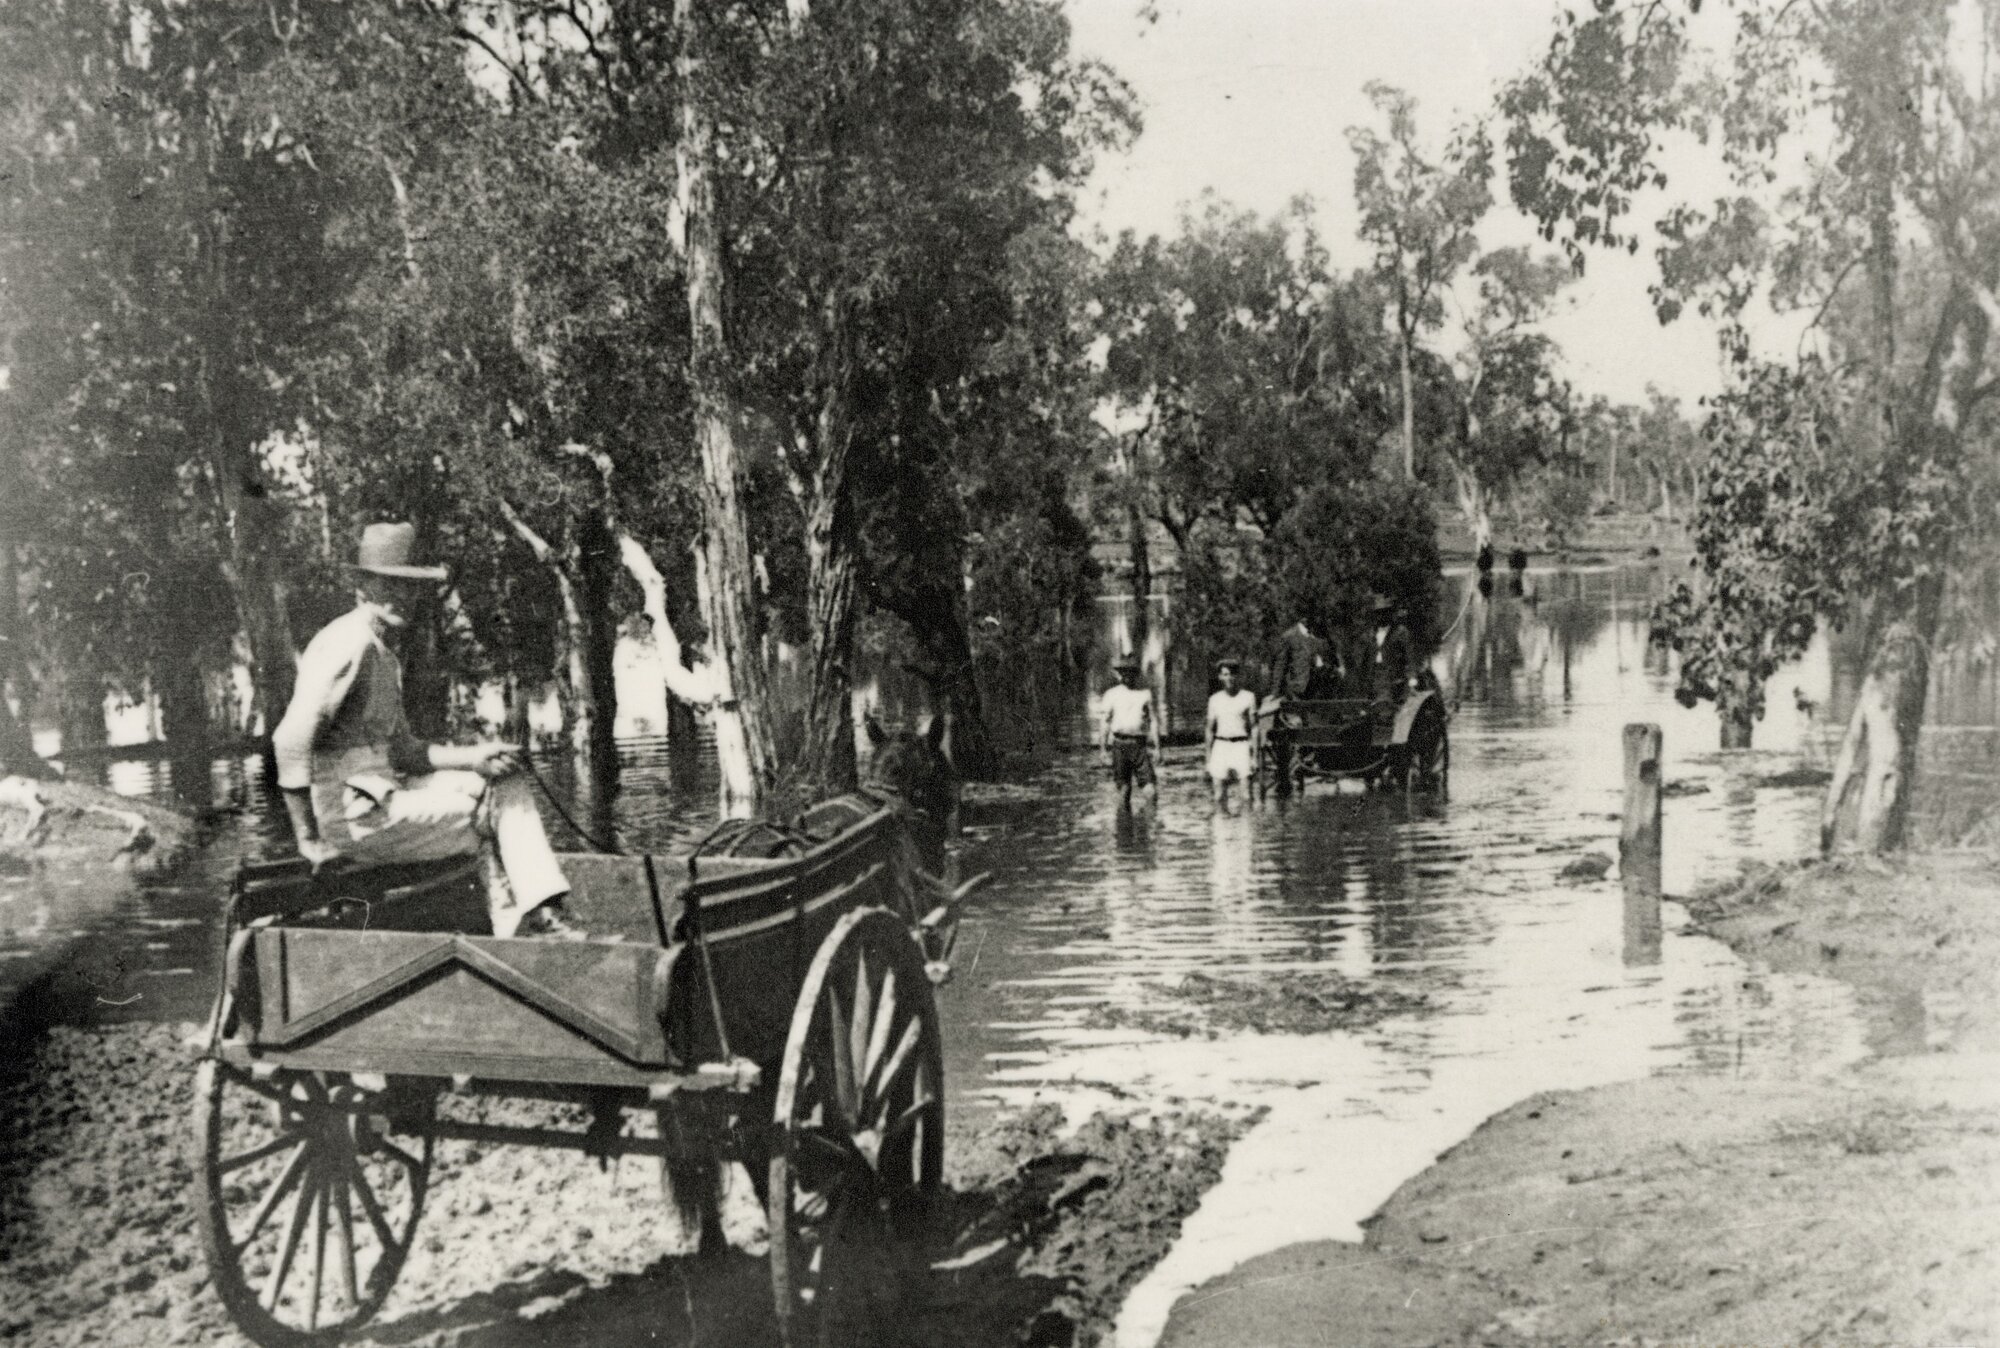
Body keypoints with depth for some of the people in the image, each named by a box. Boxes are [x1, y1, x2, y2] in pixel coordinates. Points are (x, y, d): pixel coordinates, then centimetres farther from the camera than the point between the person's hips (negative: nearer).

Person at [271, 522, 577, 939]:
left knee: (506, 783, 8)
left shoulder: (384, 655, 18)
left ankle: (542, 915, -1)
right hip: (354, 817, -10)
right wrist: (308, 838, -21)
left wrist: (471, 757, 2)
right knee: (486, 817, -2)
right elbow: (291, 740, -24)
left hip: (378, 798, 10)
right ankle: (514, 928, 14)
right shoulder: (348, 644, -16)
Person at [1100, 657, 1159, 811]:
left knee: (1150, 785, -3)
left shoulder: (1145, 693, 6)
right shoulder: (1112, 694, 6)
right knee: (1123, 787, 1)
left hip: (1140, 745, 0)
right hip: (1120, 744, 0)